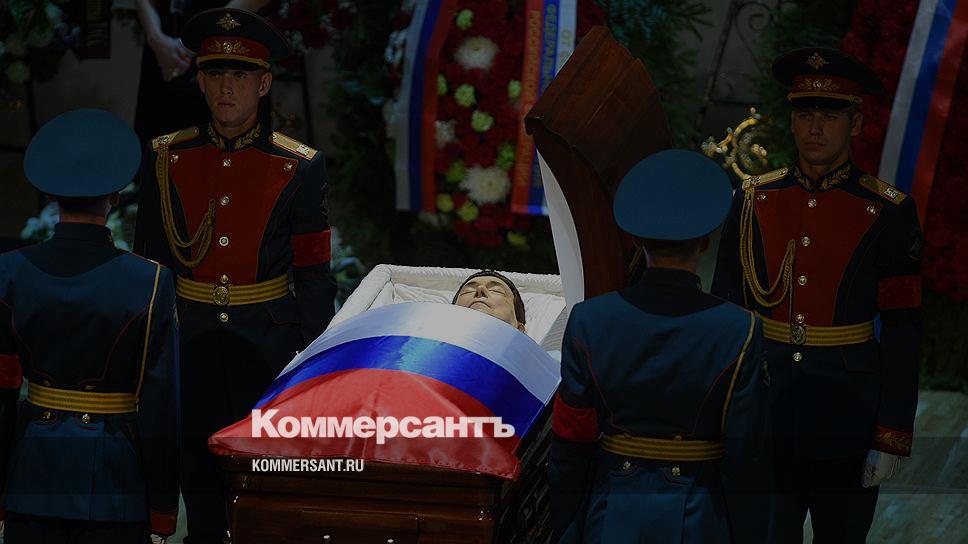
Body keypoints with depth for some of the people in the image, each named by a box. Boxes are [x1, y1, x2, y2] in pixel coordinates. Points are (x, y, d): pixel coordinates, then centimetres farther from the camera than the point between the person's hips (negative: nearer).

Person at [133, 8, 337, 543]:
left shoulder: (299, 168, -3)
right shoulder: (166, 159, 3)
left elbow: (314, 278, 0)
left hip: (271, 349, -2)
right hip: (191, 349, 2)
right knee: (201, 489, 9)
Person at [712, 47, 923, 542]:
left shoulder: (888, 214, -5)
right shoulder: (754, 202, 3)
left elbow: (902, 334, -5)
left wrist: (892, 438, -9)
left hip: (847, 416, -2)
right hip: (763, 417, 2)